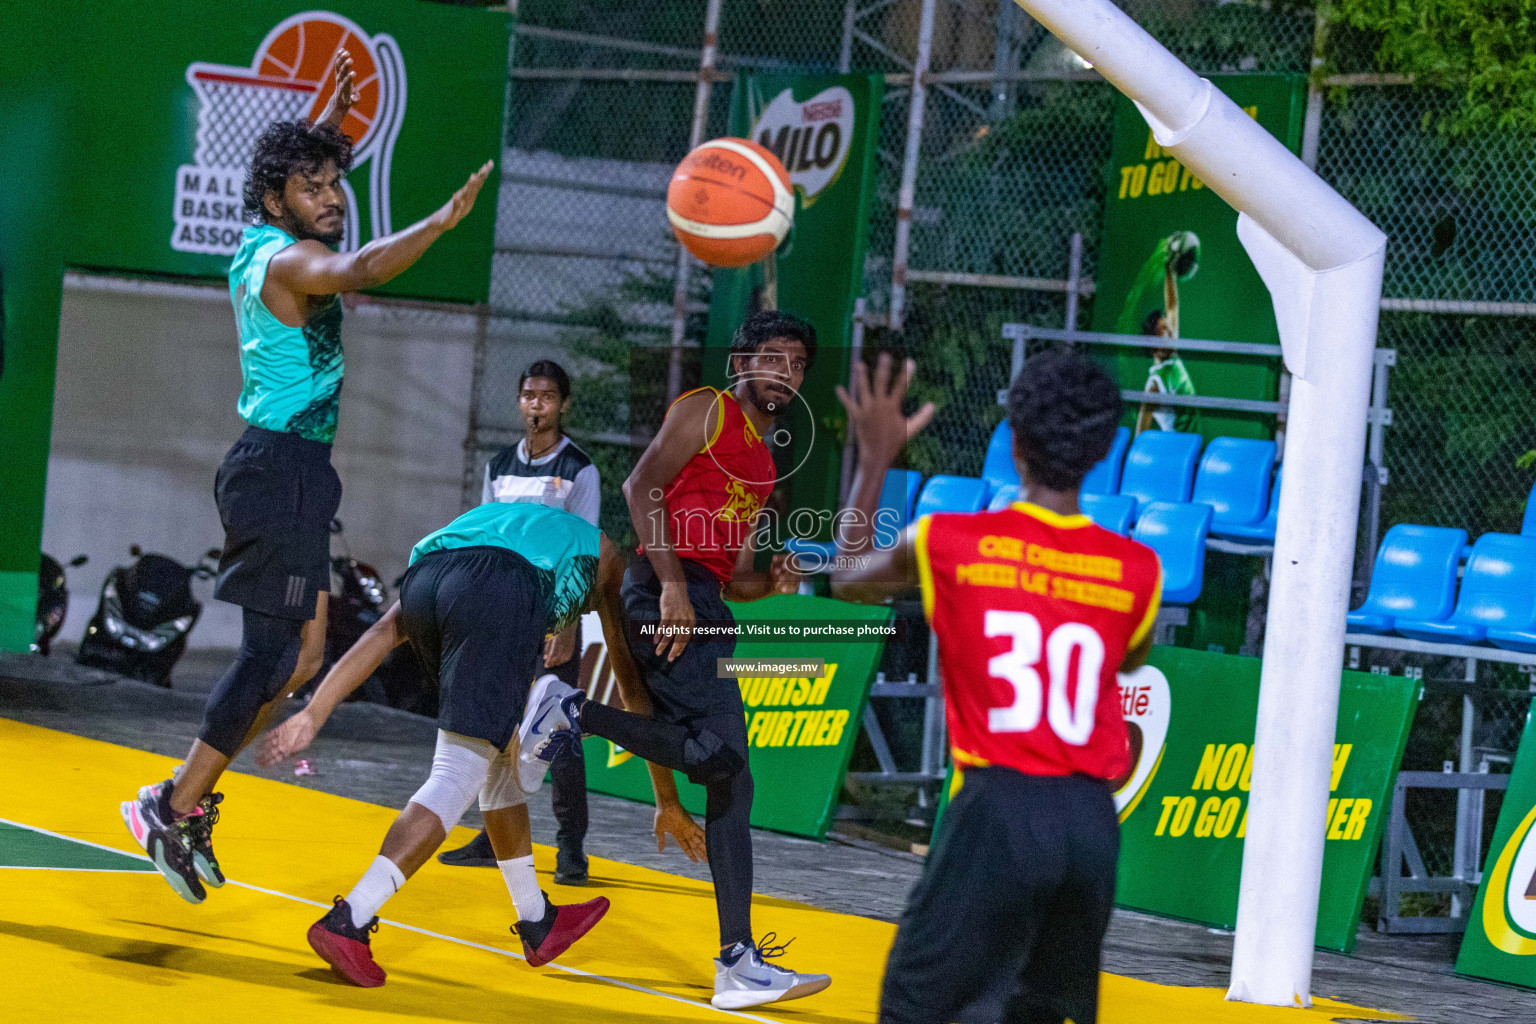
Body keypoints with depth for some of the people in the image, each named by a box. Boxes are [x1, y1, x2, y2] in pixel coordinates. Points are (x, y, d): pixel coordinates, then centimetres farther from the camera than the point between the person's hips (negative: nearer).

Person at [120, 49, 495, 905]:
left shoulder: (263, 250, 13)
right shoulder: (289, 261, -15)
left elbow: (296, 166, 38)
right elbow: (355, 271, -39)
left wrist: (330, 123, 41)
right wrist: (441, 223, -47)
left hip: (289, 472, 10)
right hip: (281, 471, -10)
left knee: (304, 652, 12)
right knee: (275, 651, -9)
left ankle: (190, 800, 15)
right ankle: (176, 809, -5)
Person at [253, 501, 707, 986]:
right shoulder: (605, 557, 36)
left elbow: (384, 632, 30)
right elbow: (636, 686, 36)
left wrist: (313, 715, 23)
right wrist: (668, 802, 41)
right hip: (497, 592, -5)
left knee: (506, 757, 24)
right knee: (458, 777, -3)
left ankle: (537, 922, 33)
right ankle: (347, 923, -14)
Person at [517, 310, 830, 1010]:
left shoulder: (762, 466, 27)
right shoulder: (705, 410, 3)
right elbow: (641, 488, -10)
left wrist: (771, 583, 5)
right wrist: (674, 587, -19)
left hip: (707, 607, 9)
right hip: (666, 593, -9)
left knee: (730, 780, 2)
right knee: (718, 752, -22)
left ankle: (739, 965, 0)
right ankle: (571, 709, -8)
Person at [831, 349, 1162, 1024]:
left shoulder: (950, 543, -2)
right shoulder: (1136, 571, 3)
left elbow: (848, 579, 20)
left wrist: (875, 461, 28)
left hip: (997, 811, -3)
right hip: (1091, 819, 3)